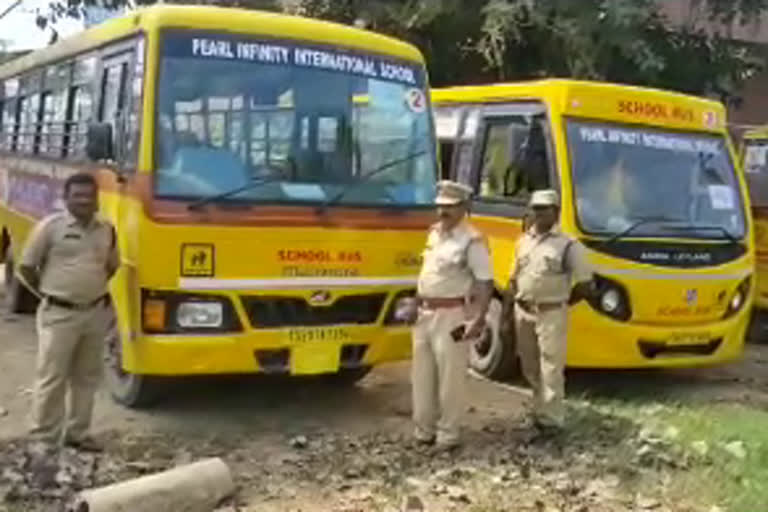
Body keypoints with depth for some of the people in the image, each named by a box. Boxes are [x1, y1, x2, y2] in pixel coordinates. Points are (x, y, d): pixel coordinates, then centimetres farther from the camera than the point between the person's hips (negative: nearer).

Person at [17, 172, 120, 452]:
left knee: (87, 376, 12)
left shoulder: (107, 229, 6)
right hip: (59, 314, -5)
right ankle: (44, 438, 9)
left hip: (96, 313, 5)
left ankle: (78, 433, 24)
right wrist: (47, 293, 0)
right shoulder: (50, 226, -9)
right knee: (52, 378, -1)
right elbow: (26, 267, -4)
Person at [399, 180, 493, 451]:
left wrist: (479, 319, -25)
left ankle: (448, 435, 10)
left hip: (452, 315, -8)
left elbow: (485, 283, -17)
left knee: (450, 376, -1)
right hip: (426, 313, 8)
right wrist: (416, 302, 19)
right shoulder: (434, 233, 12)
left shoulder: (472, 240, -13)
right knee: (423, 374, 14)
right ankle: (424, 430, 26)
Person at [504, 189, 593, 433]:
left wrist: (560, 304, 2)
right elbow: (514, 282, 14)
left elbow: (585, 285, -5)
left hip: (550, 315, -6)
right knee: (530, 367, 15)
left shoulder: (568, 245, -9)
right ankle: (541, 409, 31)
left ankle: (550, 418, 3)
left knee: (551, 368, -4)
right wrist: (506, 315, 10)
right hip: (523, 312, 6)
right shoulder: (523, 241, 9)